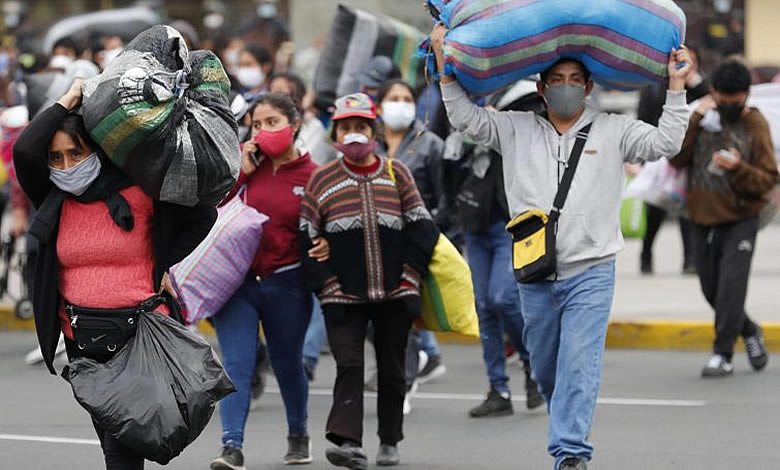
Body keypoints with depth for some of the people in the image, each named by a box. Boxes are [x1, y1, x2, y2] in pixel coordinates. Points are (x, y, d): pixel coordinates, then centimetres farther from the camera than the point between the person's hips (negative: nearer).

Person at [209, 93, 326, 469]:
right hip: (236, 280, 1)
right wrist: (241, 173, -10)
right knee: (236, 364, -9)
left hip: (286, 283, -1)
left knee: (287, 363, 14)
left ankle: (298, 434, 37)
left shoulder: (312, 176, -3)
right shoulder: (244, 163, 3)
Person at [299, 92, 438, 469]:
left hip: (394, 294, 1)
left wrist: (410, 276, -2)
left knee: (391, 368, 9)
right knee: (349, 365, -13)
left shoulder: (396, 173, 7)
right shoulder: (322, 180, 4)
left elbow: (422, 227, 7)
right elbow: (307, 239, 3)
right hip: (344, 295, -1)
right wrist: (326, 284, -6)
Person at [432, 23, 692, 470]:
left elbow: (664, 143, 0)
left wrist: (677, 86, -6)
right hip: (536, 277, 3)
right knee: (545, 367, 13)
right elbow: (467, 118, 5)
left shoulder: (613, 130, 7)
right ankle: (569, 431, 34)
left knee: (579, 363, -13)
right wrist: (444, 63, -2)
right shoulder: (516, 130, 10)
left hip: (591, 273, -3)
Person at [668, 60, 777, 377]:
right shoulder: (700, 118, 2)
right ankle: (749, 331, 35)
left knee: (732, 283, -15)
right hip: (703, 219, 4)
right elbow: (677, 160, -9)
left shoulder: (754, 124, -4)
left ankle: (723, 353, -8)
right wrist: (694, 121, -17)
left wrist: (739, 169, -24)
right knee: (711, 288, 11)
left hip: (740, 220, -4)